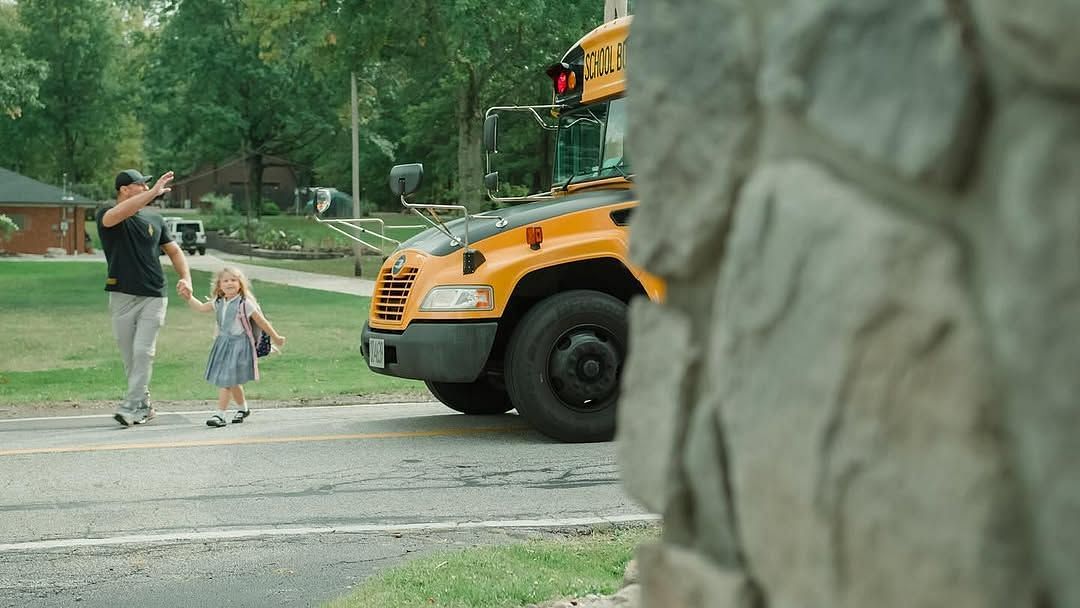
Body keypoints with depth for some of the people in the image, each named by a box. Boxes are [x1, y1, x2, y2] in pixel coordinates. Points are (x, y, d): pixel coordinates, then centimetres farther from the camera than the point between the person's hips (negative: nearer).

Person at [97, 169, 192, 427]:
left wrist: (186, 278, 1)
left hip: (153, 297, 1)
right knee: (129, 357, 5)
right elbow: (121, 213, -26)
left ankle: (130, 408, -14)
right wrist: (154, 192, -31)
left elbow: (174, 251, 18)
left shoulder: (154, 219, 12)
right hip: (121, 297, -1)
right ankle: (143, 406, 17)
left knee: (143, 352, -12)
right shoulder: (106, 215, -1)